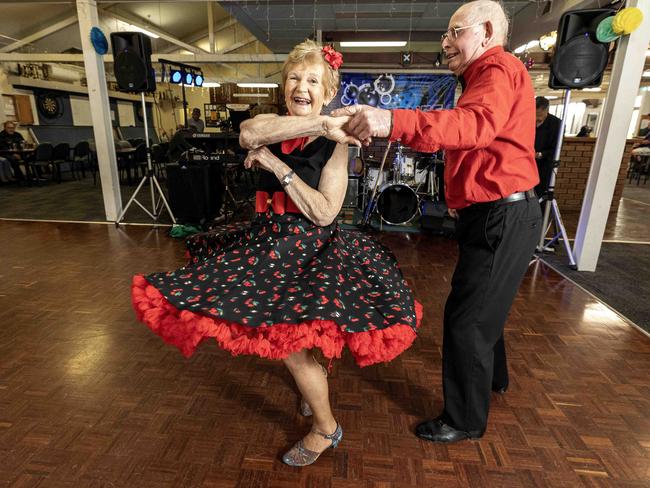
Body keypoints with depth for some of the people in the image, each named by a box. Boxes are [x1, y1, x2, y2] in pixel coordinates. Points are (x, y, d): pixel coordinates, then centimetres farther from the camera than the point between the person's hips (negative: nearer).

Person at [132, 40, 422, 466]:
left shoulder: (335, 142, -9)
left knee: (290, 342, -10)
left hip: (311, 248, -6)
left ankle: (326, 427, 18)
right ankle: (317, 376, 47)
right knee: (277, 331, 16)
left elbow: (324, 212, -20)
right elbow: (249, 133, -23)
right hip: (269, 239, 6)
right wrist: (320, 124, -32)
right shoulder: (273, 126, 4)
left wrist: (277, 165, -19)